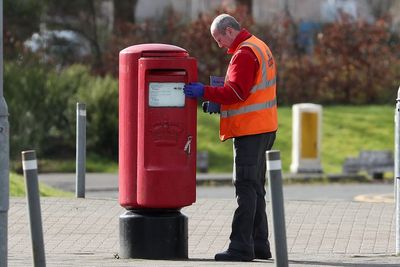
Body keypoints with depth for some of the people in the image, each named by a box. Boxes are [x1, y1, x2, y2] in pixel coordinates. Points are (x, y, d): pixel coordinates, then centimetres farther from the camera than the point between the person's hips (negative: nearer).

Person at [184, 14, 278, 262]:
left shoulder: (244, 53, -14)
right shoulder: (258, 47, 19)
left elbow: (236, 92, -22)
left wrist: (205, 92, -18)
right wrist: (219, 103, 10)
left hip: (250, 130, -10)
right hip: (263, 128, 10)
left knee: (246, 187, -11)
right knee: (255, 187, 14)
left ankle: (241, 246, -12)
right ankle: (259, 244, 16)